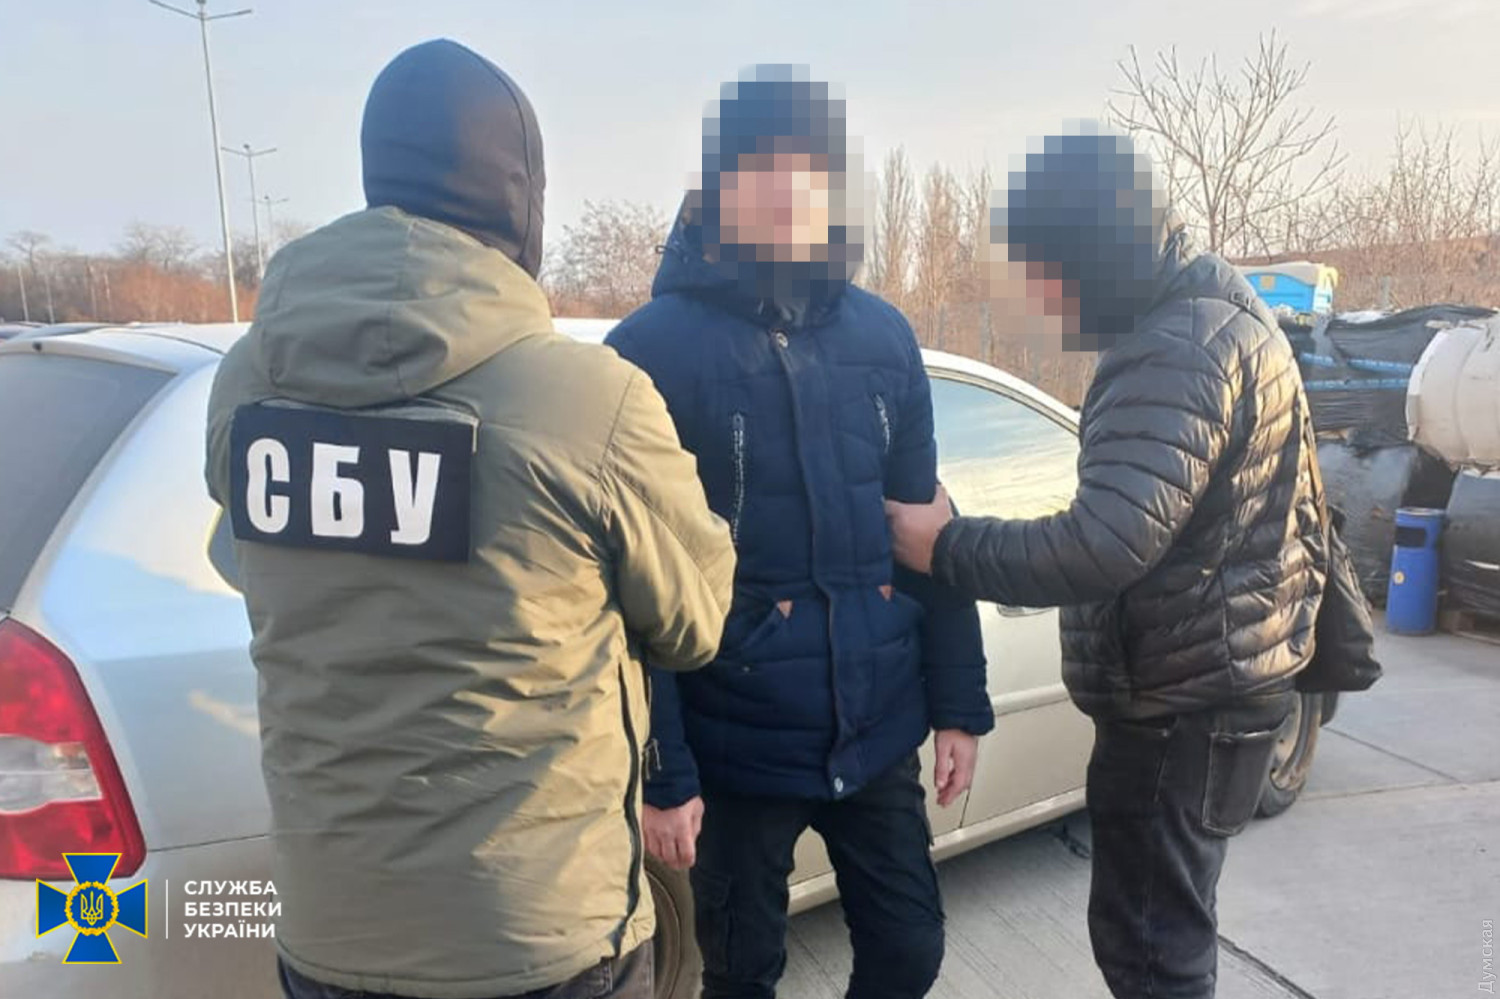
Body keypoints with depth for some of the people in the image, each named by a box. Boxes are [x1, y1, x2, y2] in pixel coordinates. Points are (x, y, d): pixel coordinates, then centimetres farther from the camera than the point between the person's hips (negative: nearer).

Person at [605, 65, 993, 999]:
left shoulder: (883, 336, 4)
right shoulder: (654, 348, -11)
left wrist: (959, 703, 6)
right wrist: (661, 772, -12)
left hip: (879, 730, 4)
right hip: (736, 744, -3)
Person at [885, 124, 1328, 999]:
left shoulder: (1181, 351, -24)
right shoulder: (1204, 317, 10)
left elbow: (1107, 543, -33)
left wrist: (948, 547, -22)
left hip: (1186, 703, -10)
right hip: (1199, 684, 10)